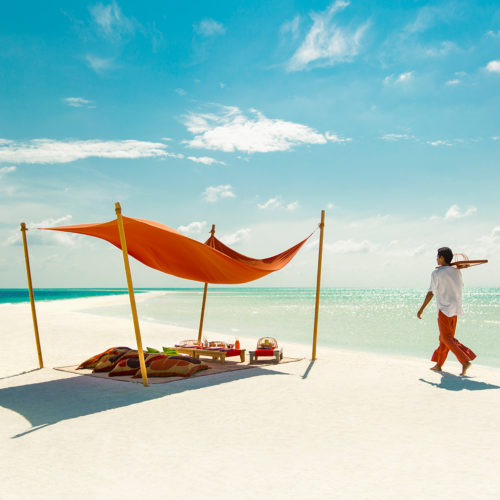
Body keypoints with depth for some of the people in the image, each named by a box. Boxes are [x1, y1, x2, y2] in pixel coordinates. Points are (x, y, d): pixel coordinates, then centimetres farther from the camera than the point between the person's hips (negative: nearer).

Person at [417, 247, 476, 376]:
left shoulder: (436, 273, -11)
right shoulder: (457, 272, 7)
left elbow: (431, 293, -13)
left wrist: (421, 309, -7)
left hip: (444, 309, -7)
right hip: (455, 309, 7)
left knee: (447, 339, -2)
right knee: (446, 338, 13)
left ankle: (465, 361, -16)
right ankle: (438, 365, 21)